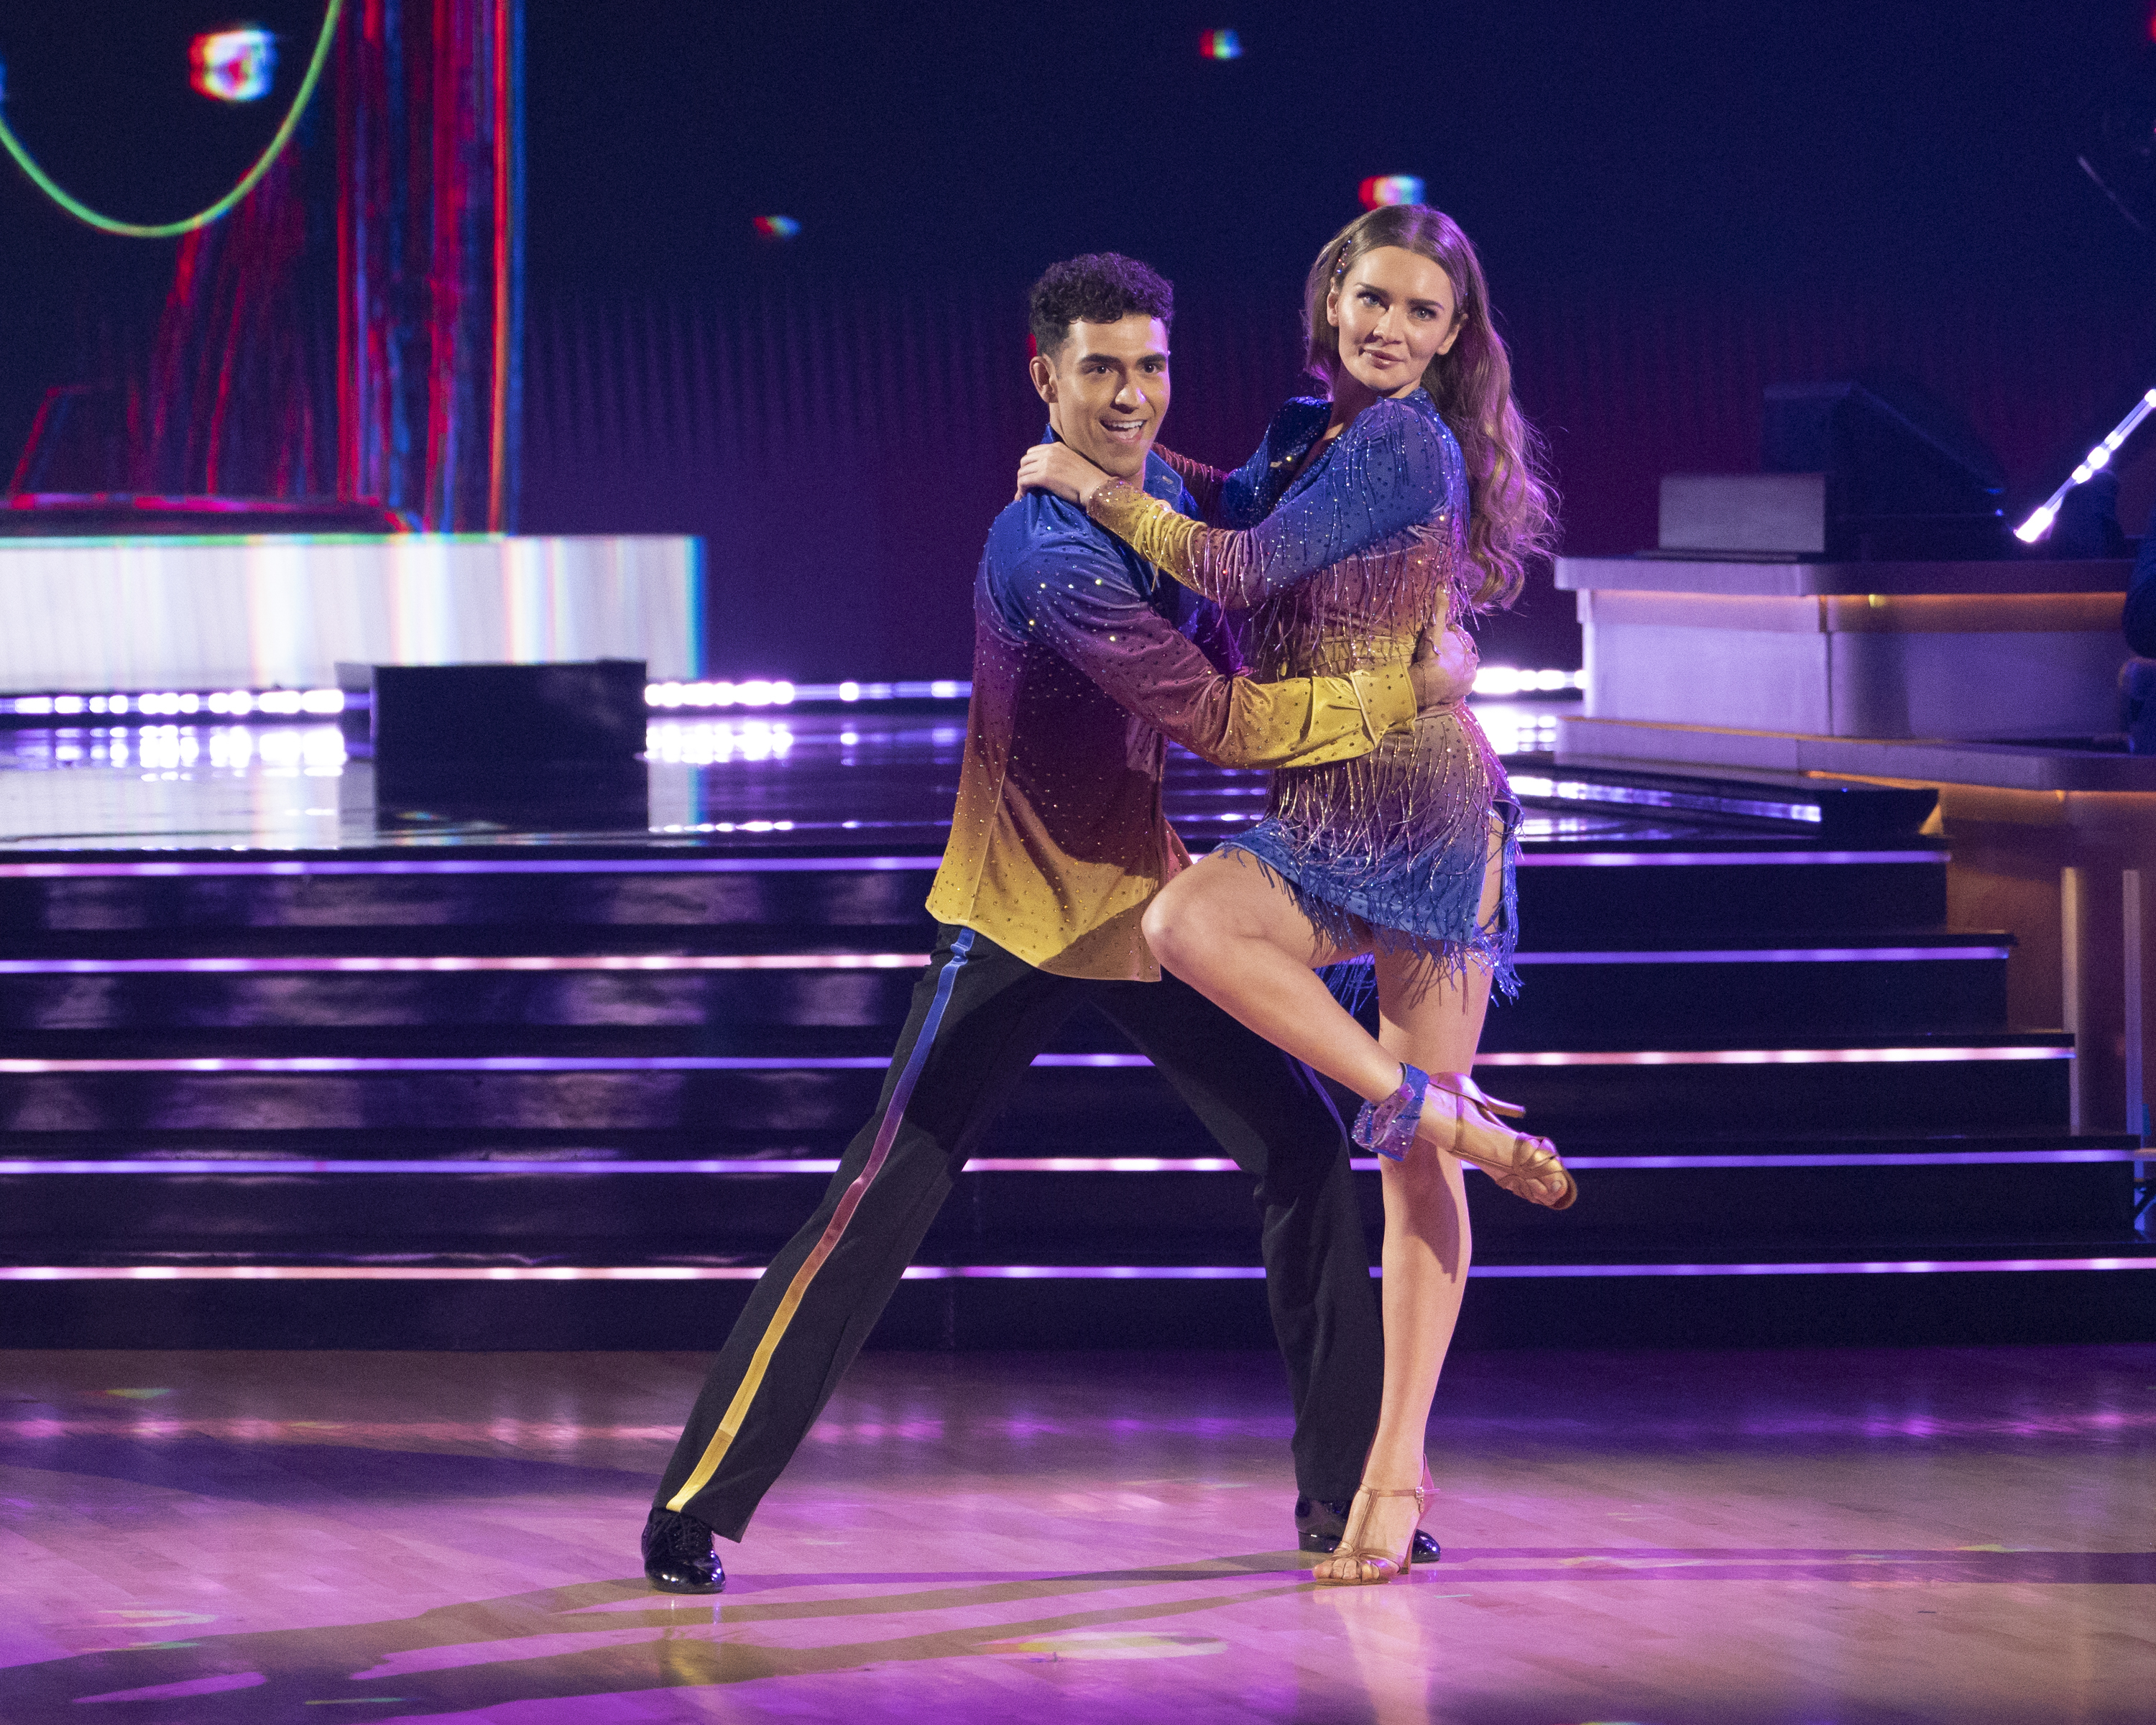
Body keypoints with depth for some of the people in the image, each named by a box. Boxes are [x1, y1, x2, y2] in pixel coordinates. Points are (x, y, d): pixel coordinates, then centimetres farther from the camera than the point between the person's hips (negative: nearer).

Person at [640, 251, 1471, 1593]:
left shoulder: (1165, 492, 4)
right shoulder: (1055, 552, -25)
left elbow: (1221, 671, 20)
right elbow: (1218, 722, -26)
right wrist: (1408, 691, -20)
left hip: (1149, 901, 8)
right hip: (1021, 924, -8)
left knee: (1308, 1153, 5)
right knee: (883, 1204, -11)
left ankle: (1342, 1492, 13)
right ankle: (698, 1506, -5)